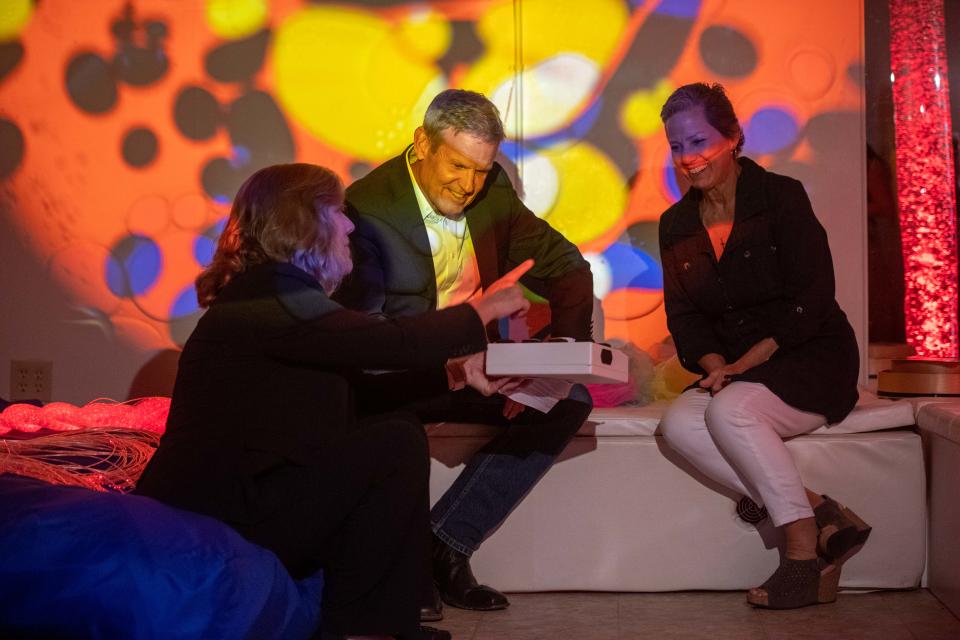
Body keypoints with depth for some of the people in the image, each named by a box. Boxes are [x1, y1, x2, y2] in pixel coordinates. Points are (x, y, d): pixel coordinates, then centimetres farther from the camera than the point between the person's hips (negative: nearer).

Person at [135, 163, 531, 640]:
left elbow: (358, 393, 15)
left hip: (237, 497, 10)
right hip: (214, 525, -10)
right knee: (398, 445, -13)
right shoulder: (267, 297, -16)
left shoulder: (267, 293, 16)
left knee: (394, 425, 7)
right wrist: (482, 310, -6)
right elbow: (392, 342, -22)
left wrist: (452, 373, 7)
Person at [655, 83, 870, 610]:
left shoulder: (780, 197, -8)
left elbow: (810, 303, -14)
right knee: (678, 423, -23)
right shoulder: (676, 225, 9)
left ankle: (804, 549, -21)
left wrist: (743, 365, -21)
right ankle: (821, 518, -20)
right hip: (736, 371, 6)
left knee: (730, 410, -32)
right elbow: (683, 316, 7)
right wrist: (715, 365, -13)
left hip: (813, 360, -6)